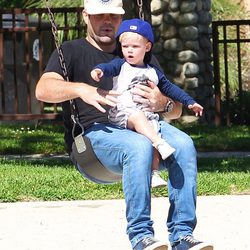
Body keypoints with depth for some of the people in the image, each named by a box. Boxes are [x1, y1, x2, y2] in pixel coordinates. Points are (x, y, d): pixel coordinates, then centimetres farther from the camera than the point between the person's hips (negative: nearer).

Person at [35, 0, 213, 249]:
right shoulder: (71, 52, 15)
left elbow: (176, 109, 22)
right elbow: (43, 90, -5)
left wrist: (163, 103, -4)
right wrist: (81, 89, -24)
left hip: (144, 126, 4)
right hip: (93, 133, -4)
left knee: (183, 144, -27)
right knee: (139, 146, -37)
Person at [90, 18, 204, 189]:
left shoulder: (153, 72, 23)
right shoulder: (121, 65, 11)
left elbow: (170, 88, 30)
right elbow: (109, 67, -11)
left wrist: (190, 102, 26)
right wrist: (99, 70, -36)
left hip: (148, 115, 3)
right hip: (122, 113, -3)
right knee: (137, 116, -37)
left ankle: (154, 173, -27)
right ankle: (161, 143, -47)